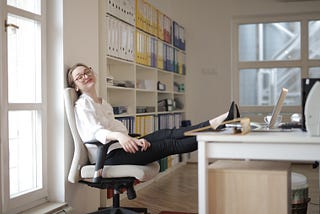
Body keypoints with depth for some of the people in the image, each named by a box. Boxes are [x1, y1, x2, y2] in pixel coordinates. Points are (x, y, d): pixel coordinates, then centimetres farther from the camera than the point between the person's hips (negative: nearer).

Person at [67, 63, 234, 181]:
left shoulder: (103, 103, 24)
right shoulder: (83, 104, -2)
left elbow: (116, 128, 14)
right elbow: (94, 131, -20)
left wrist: (135, 139, -7)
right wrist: (117, 136, -41)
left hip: (119, 146, 8)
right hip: (110, 155, -8)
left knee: (166, 134, -11)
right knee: (168, 145, -15)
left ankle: (214, 123, -19)